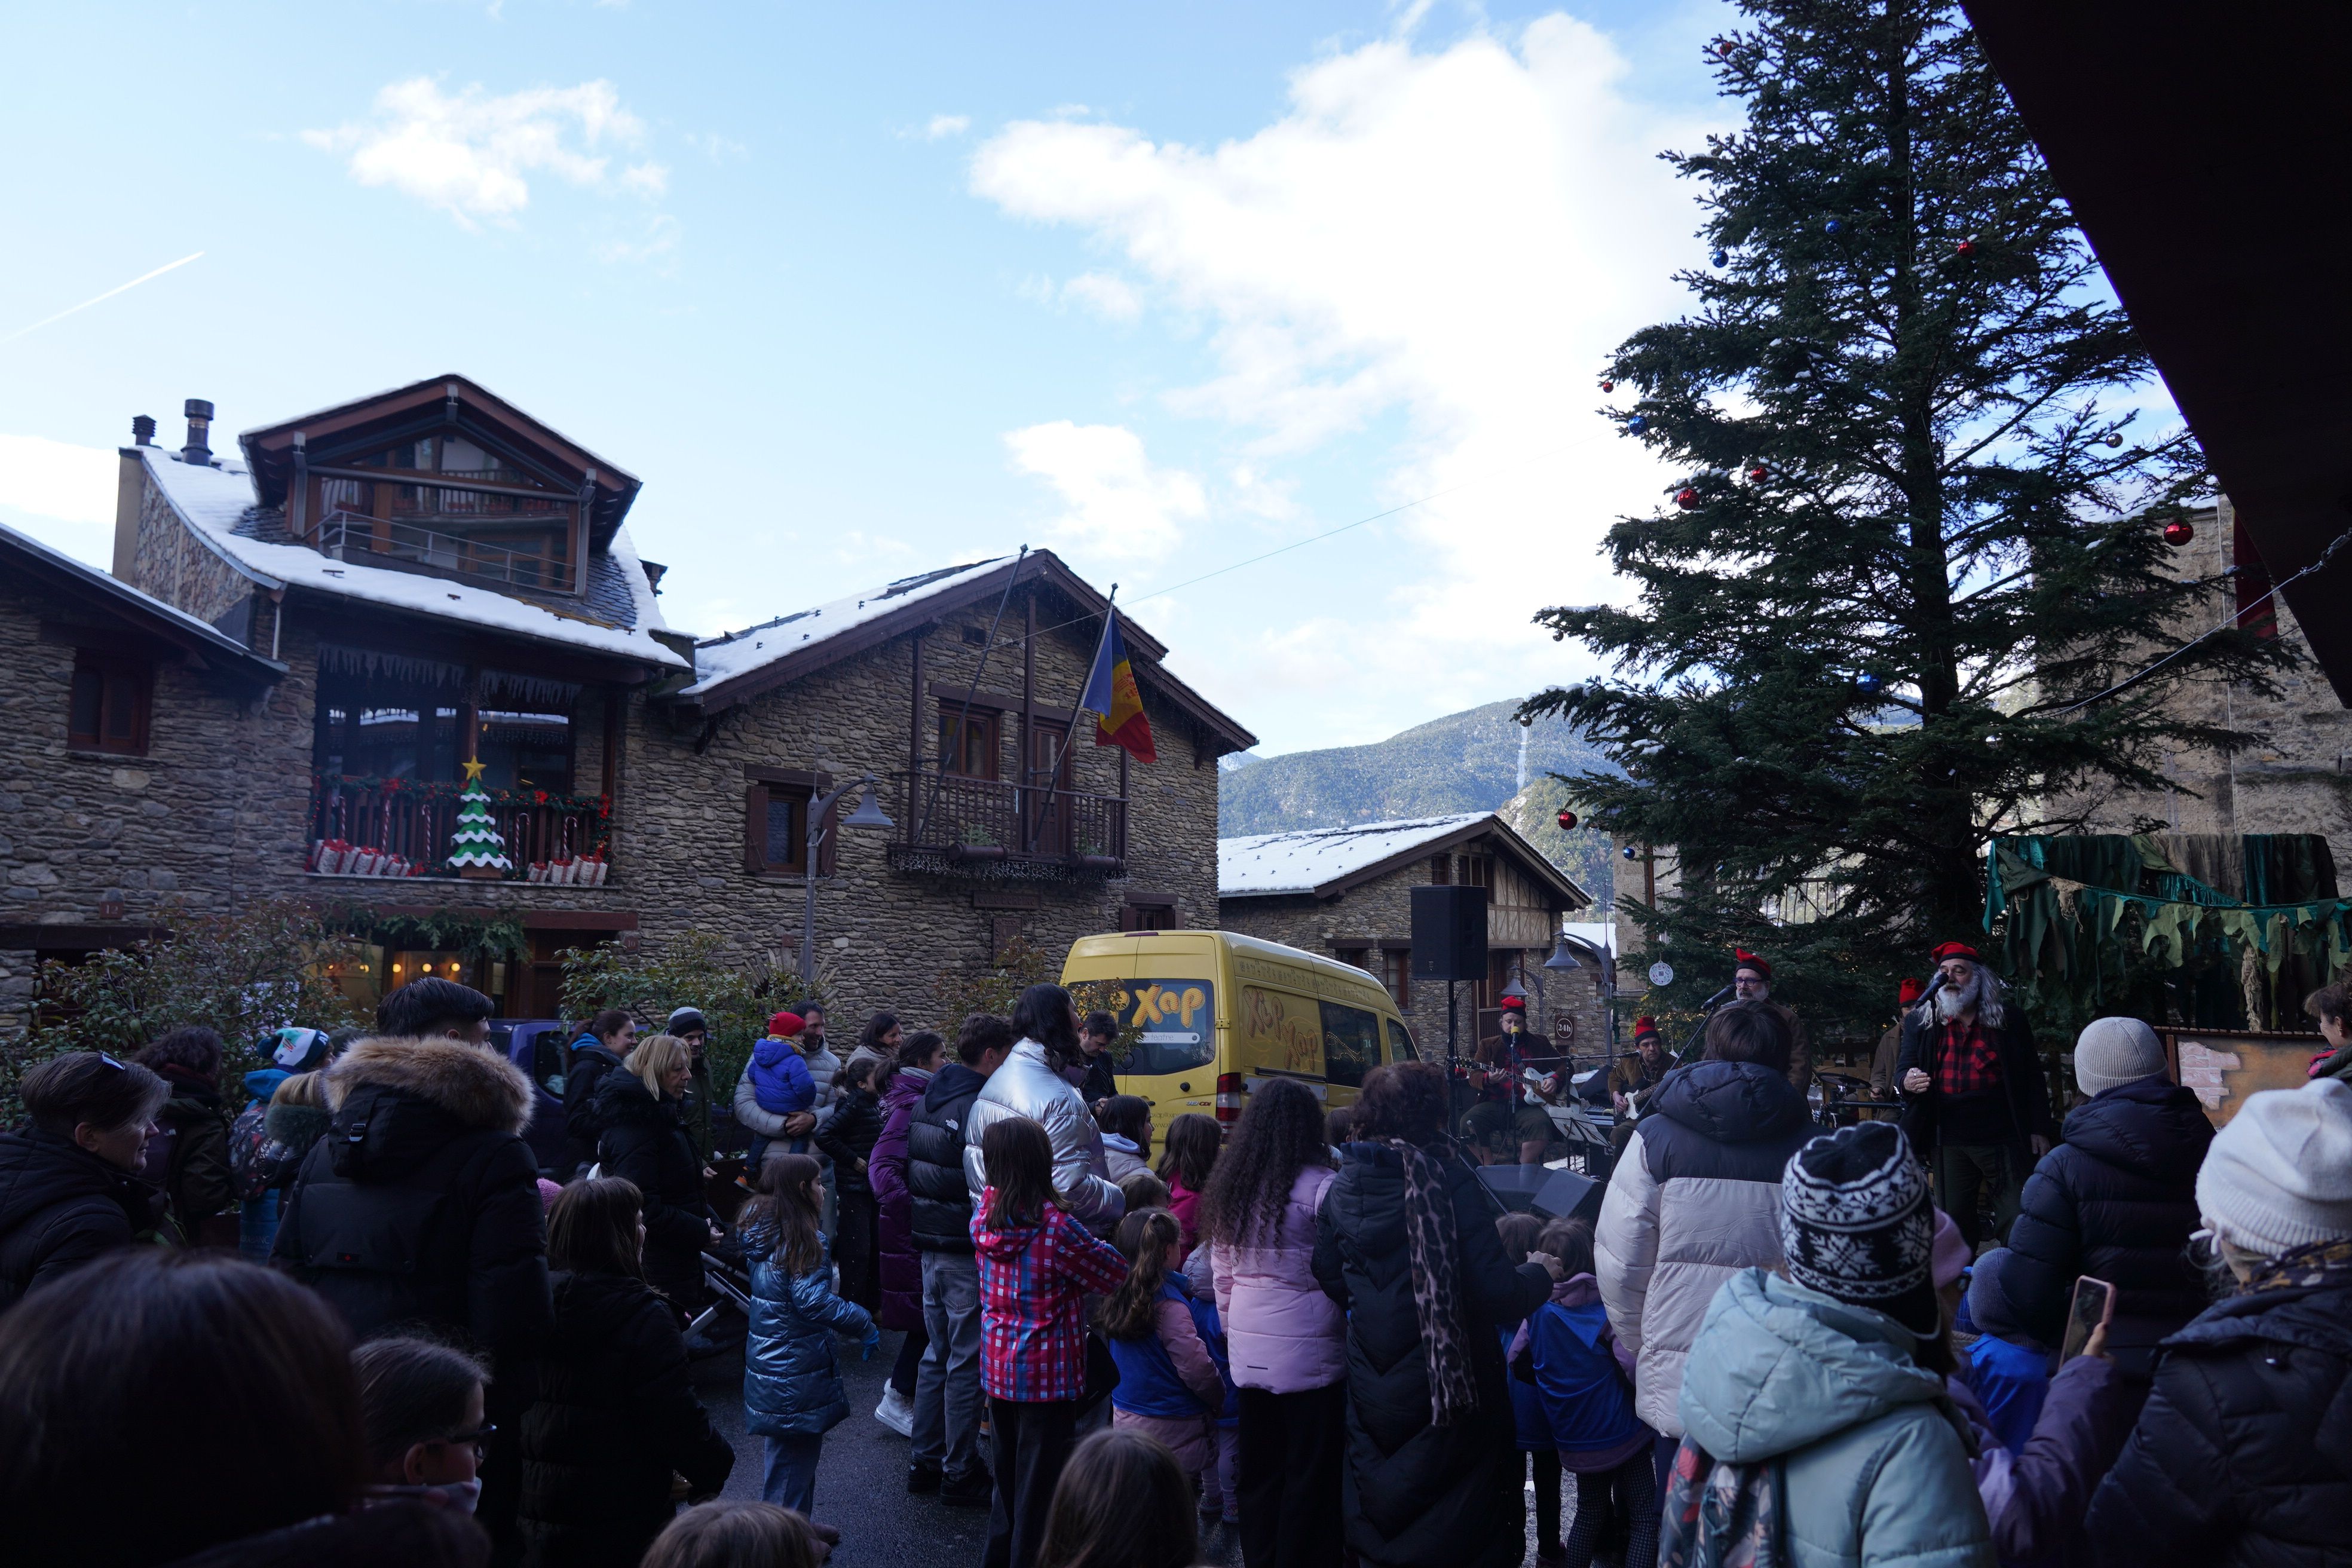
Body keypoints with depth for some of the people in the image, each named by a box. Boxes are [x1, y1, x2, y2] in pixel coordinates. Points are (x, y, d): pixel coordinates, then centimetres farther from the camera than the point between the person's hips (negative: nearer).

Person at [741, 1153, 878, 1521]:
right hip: (797, 1376, -9)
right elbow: (812, 1300, -27)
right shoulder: (801, 1239, -20)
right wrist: (864, 1325, -17)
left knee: (788, 1459, 22)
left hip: (770, 1364, 9)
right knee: (793, 1464, 3)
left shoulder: (767, 1232, 6)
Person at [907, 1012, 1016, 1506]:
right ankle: (960, 1473, 10)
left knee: (937, 1353, 18)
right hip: (968, 1251, -9)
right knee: (967, 1362, 2)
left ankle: (925, 1462, 27)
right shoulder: (980, 1108, -19)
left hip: (930, 1245, 9)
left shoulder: (927, 1101, 9)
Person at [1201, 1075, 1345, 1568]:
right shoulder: (1321, 1186, -14)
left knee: (1257, 1467, 16)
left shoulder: (1229, 1185, 6)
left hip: (1249, 1349, 6)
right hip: (1308, 1350, -6)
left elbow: (1221, 1271, 13)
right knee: (1310, 1472, 5)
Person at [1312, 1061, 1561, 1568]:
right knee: (1466, 1525, 13)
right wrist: (1540, 1274, 2)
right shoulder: (1450, 1182, -18)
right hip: (1449, 1388, -4)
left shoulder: (1342, 1188, -3)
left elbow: (1332, 1287, 7)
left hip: (1373, 1391, 5)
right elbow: (1499, 1296, -19)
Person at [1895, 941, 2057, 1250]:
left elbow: (2033, 1079, 6)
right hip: (1948, 1141, 2)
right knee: (1953, 1222, 9)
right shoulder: (1920, 1021, 6)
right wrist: (1907, 1082, -17)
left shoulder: (2009, 1020, 4)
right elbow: (1903, 1068, 7)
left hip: (2003, 1141, -1)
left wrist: (2040, 1130, 0)